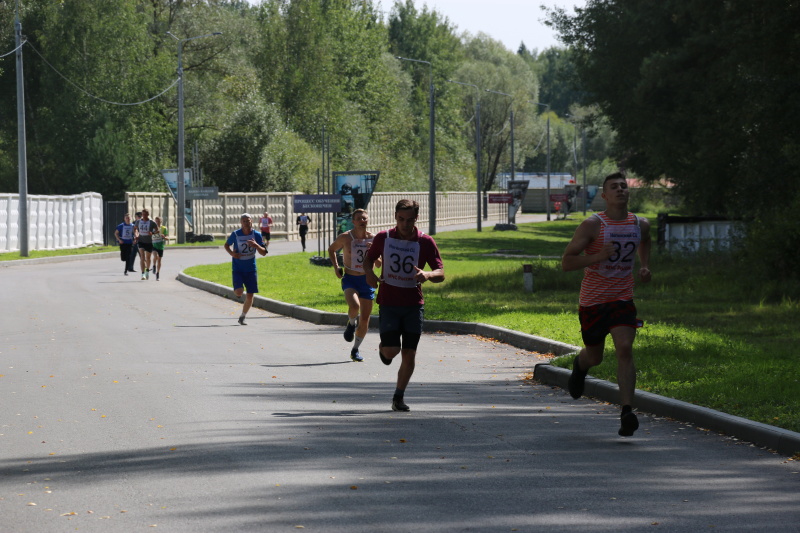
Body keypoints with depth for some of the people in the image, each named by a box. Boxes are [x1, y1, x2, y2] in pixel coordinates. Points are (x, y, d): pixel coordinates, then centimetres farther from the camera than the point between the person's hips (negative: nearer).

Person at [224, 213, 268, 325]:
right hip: (237, 269, -2)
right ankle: (237, 292, 20)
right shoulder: (235, 234, -6)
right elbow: (227, 245, 11)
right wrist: (231, 253, -10)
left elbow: (264, 253, -4)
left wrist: (256, 245, -24)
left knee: (250, 295, 0)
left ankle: (242, 317, 18)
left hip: (251, 269, 2)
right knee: (239, 292, -20)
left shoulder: (256, 235, -4)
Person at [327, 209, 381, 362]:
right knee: (354, 306, -32)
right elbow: (331, 249, 14)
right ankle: (351, 323, 4)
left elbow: (379, 264, 3)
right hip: (350, 279, -3)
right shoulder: (345, 238, -5)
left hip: (367, 280, 3)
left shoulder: (373, 239, 0)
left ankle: (355, 350, 23)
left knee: (365, 319, 4)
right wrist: (335, 266, 1)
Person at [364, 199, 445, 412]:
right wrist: (369, 273, -6)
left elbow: (441, 274, -3)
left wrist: (427, 274, -26)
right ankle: (383, 347, 25)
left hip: (414, 304, 1)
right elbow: (369, 258, 16)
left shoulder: (426, 242, -3)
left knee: (409, 355, 0)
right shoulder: (383, 238, -1)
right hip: (388, 303, 0)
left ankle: (398, 398, 15)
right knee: (391, 350, -12)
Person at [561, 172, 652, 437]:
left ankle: (627, 412, -24)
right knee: (594, 357, 12)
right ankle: (580, 365, 52)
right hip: (593, 300, -2)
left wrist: (644, 266, 11)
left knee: (625, 349, -19)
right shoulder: (592, 225, -13)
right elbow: (566, 262, -14)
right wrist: (598, 256, -28)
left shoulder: (640, 224, 2)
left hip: (622, 299, 2)